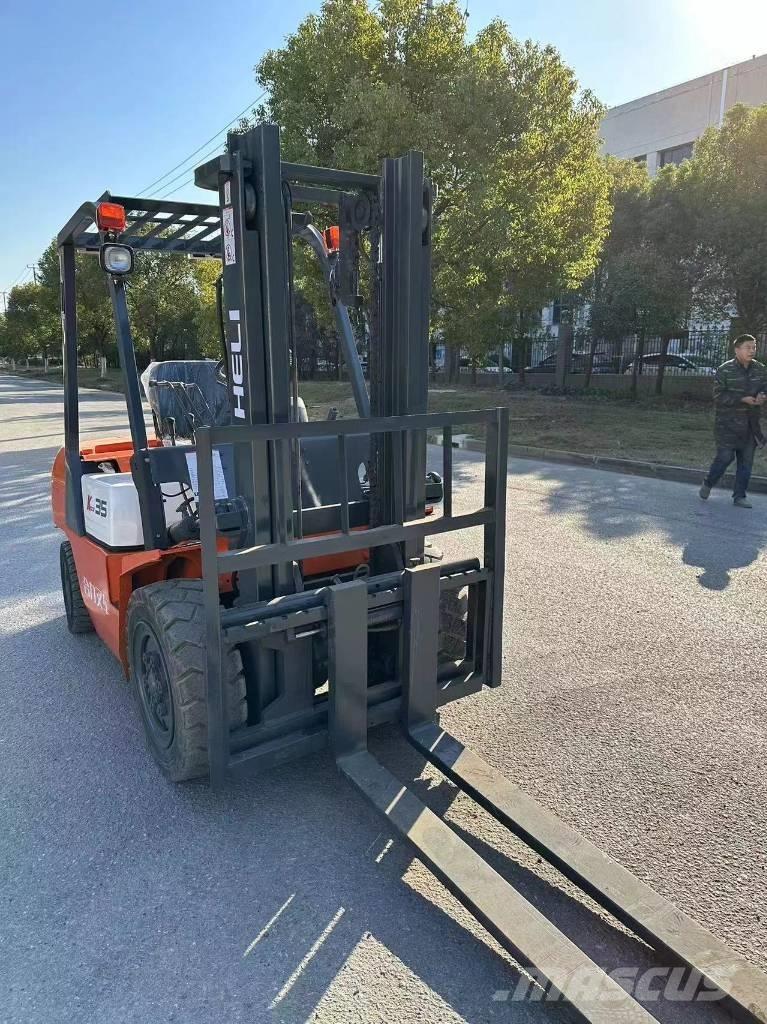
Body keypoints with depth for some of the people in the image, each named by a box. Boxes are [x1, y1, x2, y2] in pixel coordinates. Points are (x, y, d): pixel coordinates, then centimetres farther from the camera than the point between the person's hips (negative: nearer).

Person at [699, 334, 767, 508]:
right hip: (728, 424, -5)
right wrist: (742, 399, -22)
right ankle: (708, 484, 21)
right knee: (725, 457, -6)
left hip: (750, 425, 5)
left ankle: (739, 496, 17)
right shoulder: (725, 370, -9)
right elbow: (718, 396, -13)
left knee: (746, 461, 8)